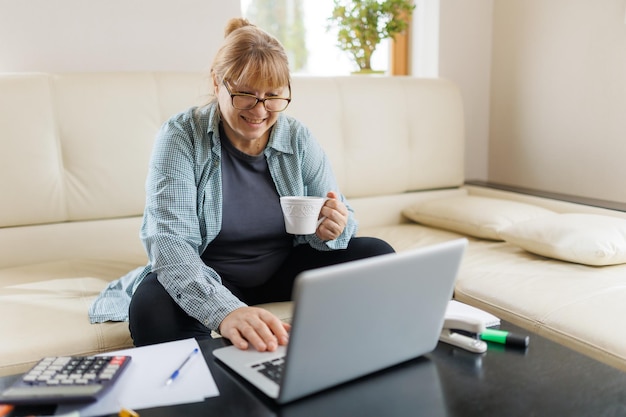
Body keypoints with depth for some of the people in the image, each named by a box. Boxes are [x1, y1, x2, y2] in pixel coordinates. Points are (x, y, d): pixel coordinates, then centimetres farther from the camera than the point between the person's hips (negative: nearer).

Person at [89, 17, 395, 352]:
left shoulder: (299, 139, -4)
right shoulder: (181, 136, -15)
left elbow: (342, 220, 1)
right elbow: (169, 241, -27)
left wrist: (333, 230, -27)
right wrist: (224, 310, -46)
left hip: (284, 269, 5)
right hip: (204, 276, -4)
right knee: (153, 313, -36)